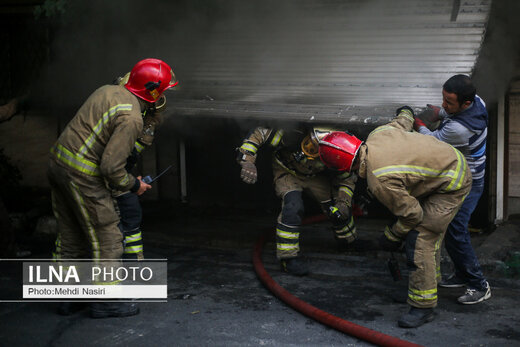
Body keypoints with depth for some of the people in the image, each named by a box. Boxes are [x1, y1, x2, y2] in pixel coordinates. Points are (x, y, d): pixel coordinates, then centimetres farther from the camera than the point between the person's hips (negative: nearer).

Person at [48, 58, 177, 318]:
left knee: (70, 236, 19)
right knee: (106, 238, 4)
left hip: (58, 160, 9)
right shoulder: (131, 118, -19)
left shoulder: (109, 90, 8)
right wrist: (133, 185, -3)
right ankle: (104, 301, 13)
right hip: (82, 175, -9)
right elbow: (111, 167, -21)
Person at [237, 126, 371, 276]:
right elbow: (258, 134, -33)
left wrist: (343, 203, -23)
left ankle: (348, 241, 37)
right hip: (287, 173, -3)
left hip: (314, 176, 4)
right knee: (293, 206, -29)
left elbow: (346, 179, -11)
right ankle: (288, 257, -19)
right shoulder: (293, 135, -42)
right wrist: (247, 161, -42)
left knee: (341, 208, 5)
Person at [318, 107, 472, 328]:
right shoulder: (377, 134, -6)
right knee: (431, 230, 25)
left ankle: (423, 307, -5)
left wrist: (392, 236, -2)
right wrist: (405, 112, 42)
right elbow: (402, 122, 16)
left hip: (452, 186, -10)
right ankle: (430, 275, 45)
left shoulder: (379, 181, -29)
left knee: (419, 241, -11)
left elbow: (411, 214, -20)